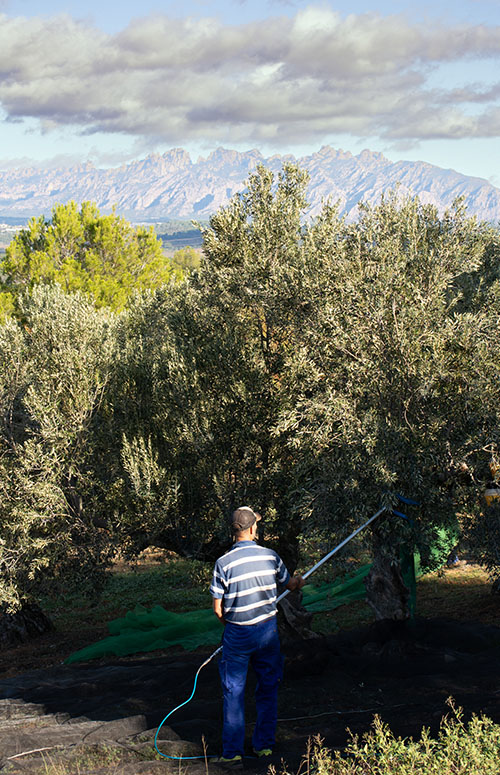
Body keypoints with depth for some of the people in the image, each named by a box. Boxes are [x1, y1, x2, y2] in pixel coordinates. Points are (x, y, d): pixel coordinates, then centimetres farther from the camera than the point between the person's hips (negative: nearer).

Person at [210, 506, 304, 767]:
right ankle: (264, 744, 23)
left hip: (237, 635, -2)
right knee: (268, 688, 16)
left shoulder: (224, 563, -14)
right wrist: (299, 581, 38)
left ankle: (232, 752, 7)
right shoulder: (270, 556, -6)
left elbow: (218, 609, -9)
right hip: (268, 630, 2)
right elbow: (288, 584, 14)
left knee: (234, 692, 6)